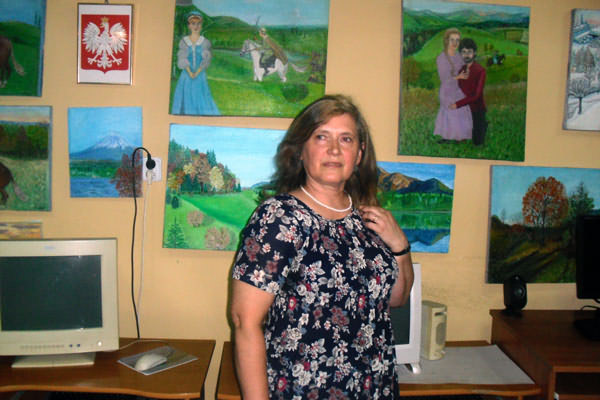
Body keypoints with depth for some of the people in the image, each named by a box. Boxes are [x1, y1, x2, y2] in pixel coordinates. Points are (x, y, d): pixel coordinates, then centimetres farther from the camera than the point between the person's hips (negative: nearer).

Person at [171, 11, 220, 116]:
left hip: (200, 75, -1)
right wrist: (190, 73, -13)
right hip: (187, 75, 1)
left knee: (202, 98, -5)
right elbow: (182, 59, -2)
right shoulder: (183, 41, 4)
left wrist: (197, 72, -14)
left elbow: (205, 59, -4)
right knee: (186, 98, 0)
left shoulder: (205, 42, 3)